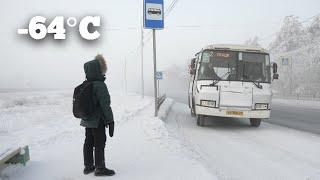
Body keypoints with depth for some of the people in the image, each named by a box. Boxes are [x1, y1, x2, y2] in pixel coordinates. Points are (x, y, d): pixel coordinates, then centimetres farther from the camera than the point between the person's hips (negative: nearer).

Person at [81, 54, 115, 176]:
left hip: (87, 120, 9)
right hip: (98, 121, -9)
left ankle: (88, 166, 27)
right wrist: (110, 121, -13)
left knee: (88, 143, 16)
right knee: (99, 144, 1)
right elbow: (105, 105, -20)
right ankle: (100, 168, 11)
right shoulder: (100, 85, -20)